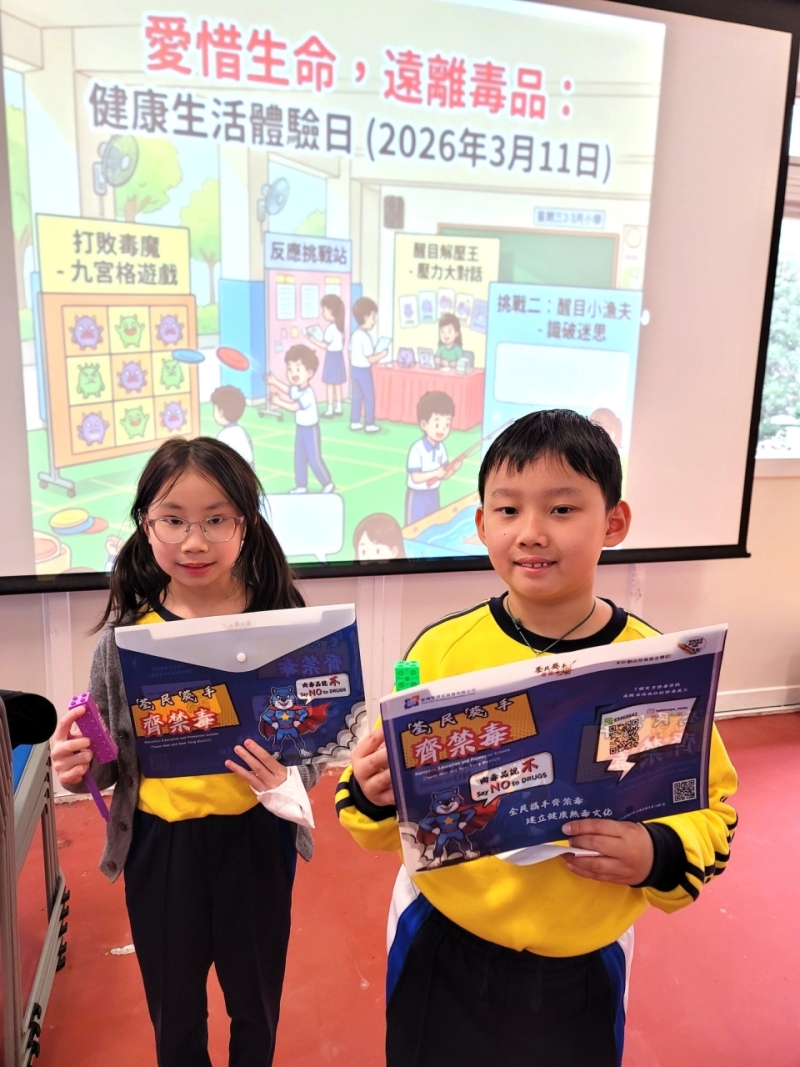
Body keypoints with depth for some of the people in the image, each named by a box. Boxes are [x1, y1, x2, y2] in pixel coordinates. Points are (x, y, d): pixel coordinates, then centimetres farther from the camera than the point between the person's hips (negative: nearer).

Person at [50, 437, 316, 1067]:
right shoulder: (127, 633, -9)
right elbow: (110, 757, 0)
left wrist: (287, 779, -26)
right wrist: (77, 770, -20)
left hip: (255, 837, -1)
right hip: (160, 842, 1)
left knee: (256, 1005, 23)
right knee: (174, 1015, 23)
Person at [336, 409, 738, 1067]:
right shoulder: (441, 649, -13)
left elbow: (711, 803, -2)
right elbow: (391, 806, -3)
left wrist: (660, 857, -20)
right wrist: (373, 795, -24)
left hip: (583, 968, 0)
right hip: (441, 950, 1)